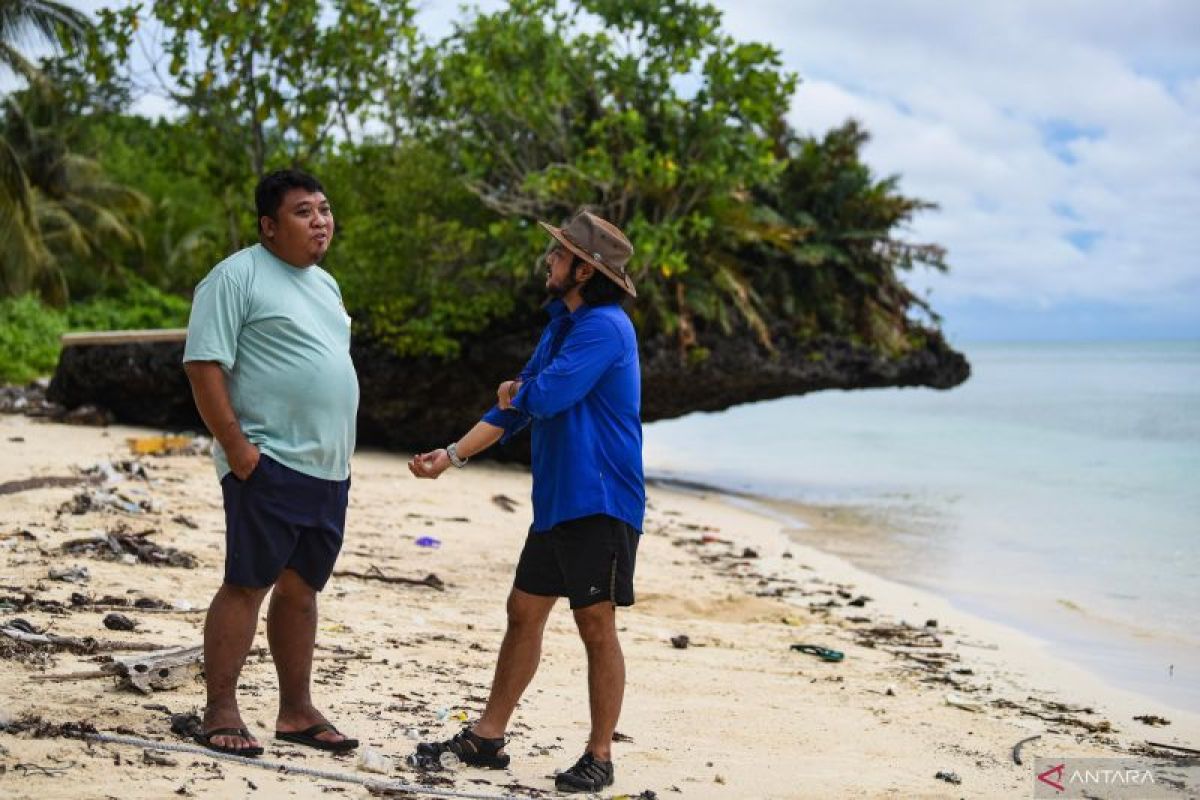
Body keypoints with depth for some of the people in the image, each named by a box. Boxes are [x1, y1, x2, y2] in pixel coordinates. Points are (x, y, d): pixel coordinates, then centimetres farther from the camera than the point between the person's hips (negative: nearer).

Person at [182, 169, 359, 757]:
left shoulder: (324, 285, 20)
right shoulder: (238, 276, -7)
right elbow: (204, 365, -14)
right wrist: (235, 445, -19)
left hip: (328, 467, 8)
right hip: (268, 464, -8)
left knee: (301, 587, 11)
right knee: (247, 583, -6)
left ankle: (296, 711, 18)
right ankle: (220, 713, 1)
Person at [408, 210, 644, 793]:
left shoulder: (604, 326, -16)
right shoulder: (562, 326, 15)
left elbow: (545, 397, -25)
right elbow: (513, 409, 18)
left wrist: (514, 392, -1)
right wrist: (451, 455, 10)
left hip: (599, 503, -9)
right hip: (556, 499, 10)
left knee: (596, 626, -1)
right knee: (524, 611, 13)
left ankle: (599, 757, 11)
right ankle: (487, 738, 22)